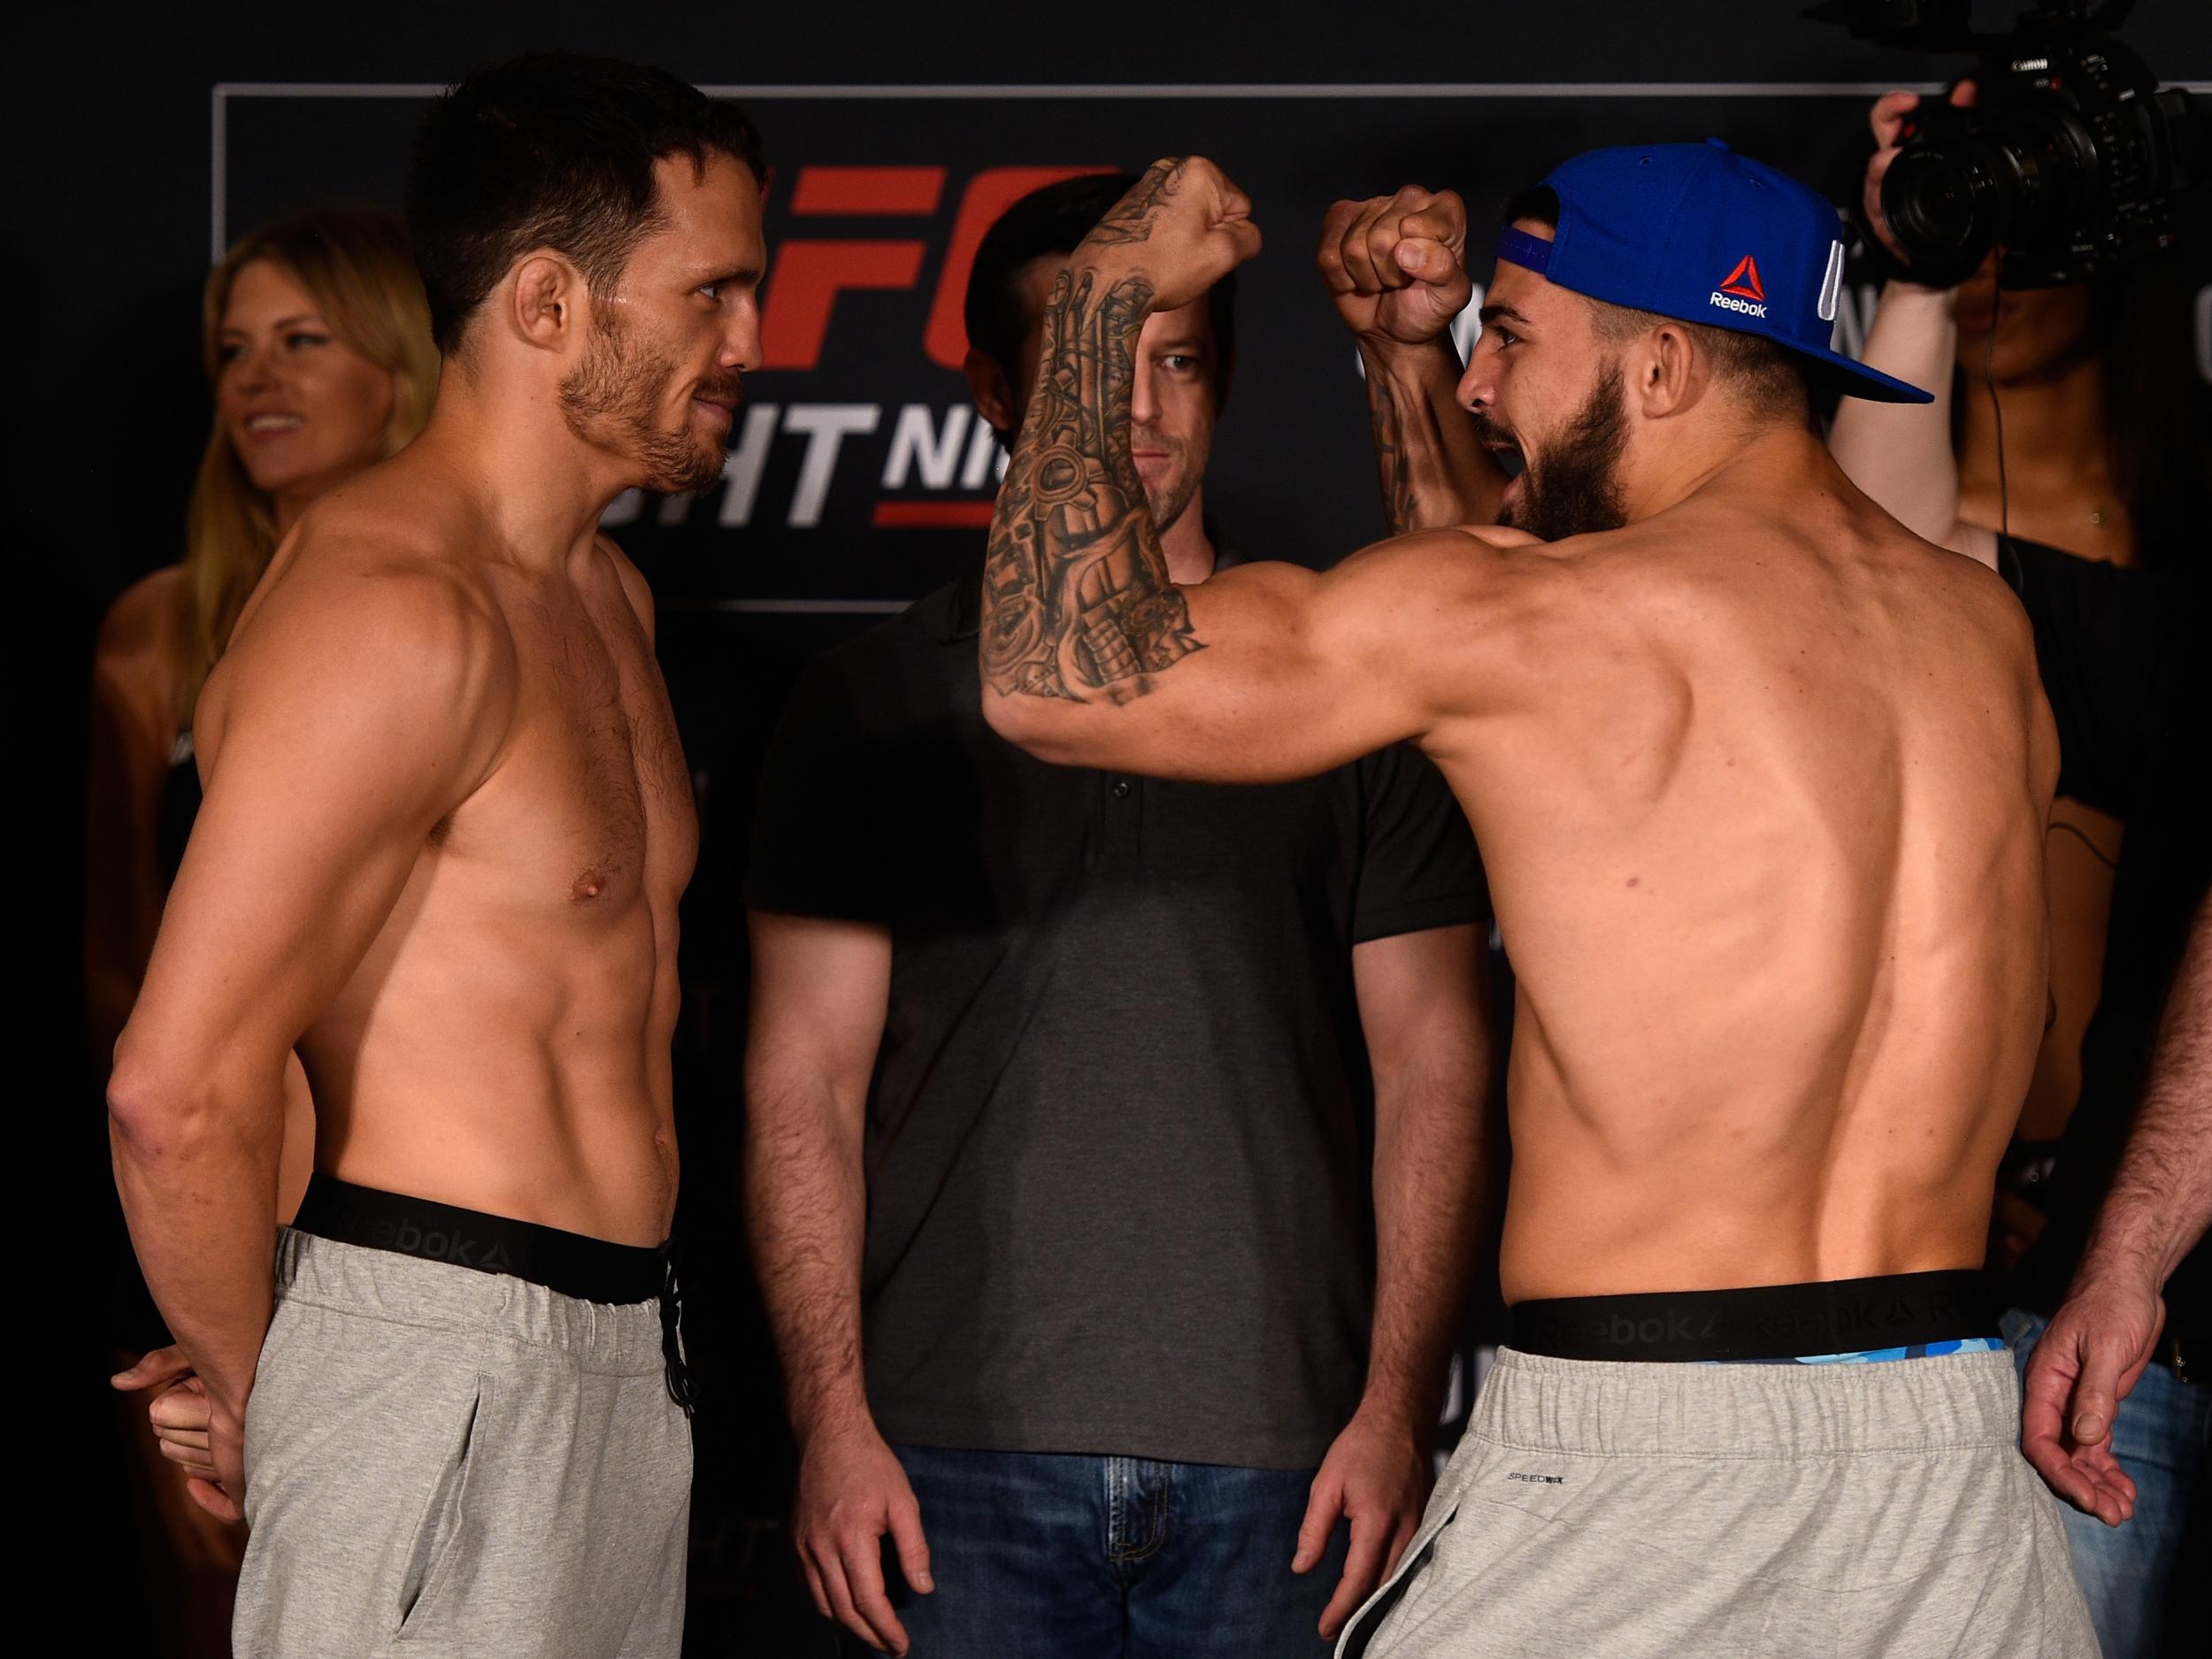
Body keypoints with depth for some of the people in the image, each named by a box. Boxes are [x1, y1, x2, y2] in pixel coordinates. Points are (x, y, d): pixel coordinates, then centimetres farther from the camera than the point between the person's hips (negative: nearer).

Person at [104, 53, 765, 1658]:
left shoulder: (606, 594, 16)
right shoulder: (392, 611, -16)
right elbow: (176, 1089, -20)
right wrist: (255, 1397, -6)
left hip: (619, 1353, 9)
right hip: (440, 1368, -9)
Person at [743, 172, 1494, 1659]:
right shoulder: (880, 709, 10)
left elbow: (1432, 1073, 7)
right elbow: (805, 1084, 6)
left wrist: (1398, 1407, -4)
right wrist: (832, 1418, -5)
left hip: (1279, 1463, 0)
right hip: (964, 1449, 0)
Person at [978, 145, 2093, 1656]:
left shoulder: (1571, 615, -10)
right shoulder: (1985, 627, 11)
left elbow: (1061, 681, -8)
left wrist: (1107, 289, 3)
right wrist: (1412, 359, 24)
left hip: (1637, 1456, -6)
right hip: (1955, 1449, 6)